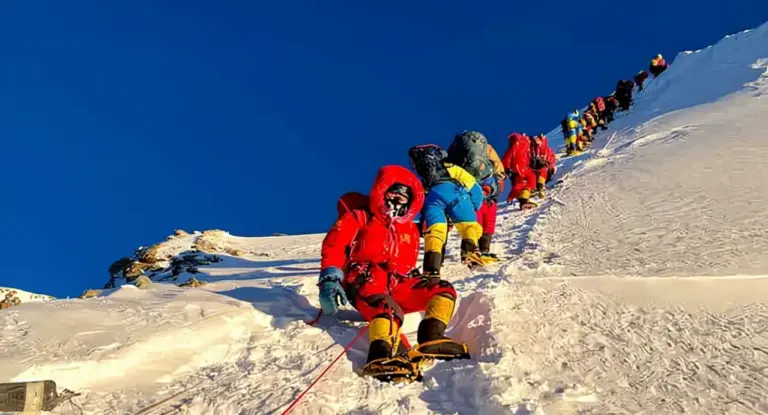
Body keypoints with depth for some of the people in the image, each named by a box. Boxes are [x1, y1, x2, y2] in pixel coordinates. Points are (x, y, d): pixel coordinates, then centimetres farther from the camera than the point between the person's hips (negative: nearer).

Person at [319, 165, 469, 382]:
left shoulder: (410, 229, 28)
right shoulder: (359, 218, 12)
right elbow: (333, 246, 0)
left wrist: (414, 279, 10)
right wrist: (330, 278, -15)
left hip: (396, 284, 6)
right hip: (363, 279, -6)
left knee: (444, 290, -8)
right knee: (386, 307, -38)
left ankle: (431, 339, -27)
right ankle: (382, 356, -63)